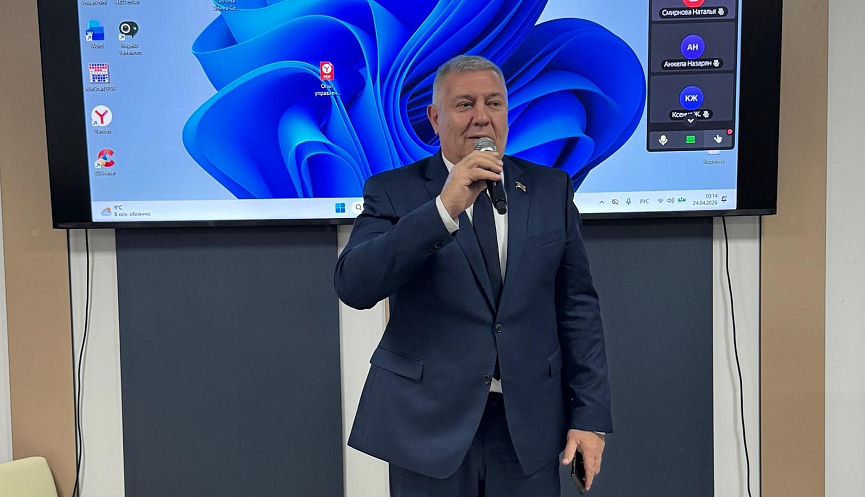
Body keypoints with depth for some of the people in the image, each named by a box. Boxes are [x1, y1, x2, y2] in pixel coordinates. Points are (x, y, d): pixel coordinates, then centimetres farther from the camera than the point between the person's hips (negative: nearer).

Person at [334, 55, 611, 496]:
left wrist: (591, 413, -1)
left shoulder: (551, 189, 4)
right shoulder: (394, 192, -4)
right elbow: (354, 286, -18)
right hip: (428, 422, -2)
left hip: (530, 422, 2)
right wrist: (444, 209, -25)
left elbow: (577, 305, 3)